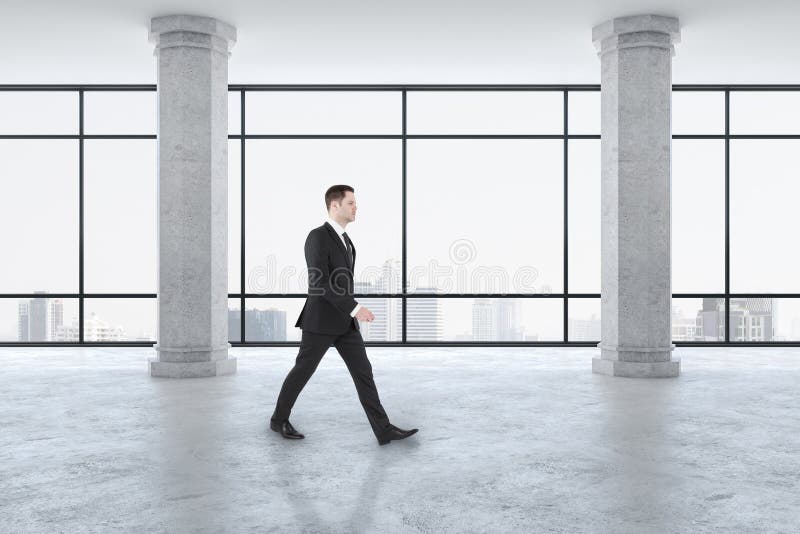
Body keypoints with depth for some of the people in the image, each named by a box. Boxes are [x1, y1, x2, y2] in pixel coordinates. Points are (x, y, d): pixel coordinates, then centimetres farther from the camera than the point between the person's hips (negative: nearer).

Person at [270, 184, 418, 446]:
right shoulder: (317, 237, -16)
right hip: (321, 320, -7)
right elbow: (320, 282, -24)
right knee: (302, 371, 7)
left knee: (363, 372, 0)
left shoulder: (343, 239, 14)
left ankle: (384, 430, -1)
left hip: (344, 322, 8)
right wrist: (355, 308, -28)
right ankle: (279, 419, 28)